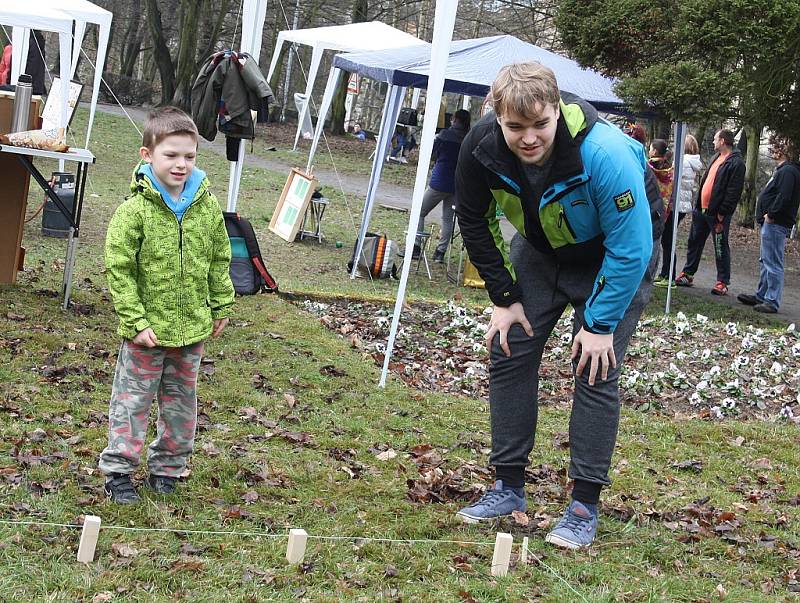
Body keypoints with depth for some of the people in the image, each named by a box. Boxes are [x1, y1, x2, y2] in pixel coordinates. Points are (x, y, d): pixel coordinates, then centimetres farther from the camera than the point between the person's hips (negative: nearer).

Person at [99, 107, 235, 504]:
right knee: (132, 399, 6)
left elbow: (219, 260, 10)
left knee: (181, 401, 15)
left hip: (192, 327, 4)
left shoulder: (208, 206, -2)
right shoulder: (135, 209, -16)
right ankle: (119, 471, 17)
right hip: (148, 329, -4)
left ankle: (166, 466, 30)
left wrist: (221, 306, 10)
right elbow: (118, 269, -14)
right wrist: (136, 321, -16)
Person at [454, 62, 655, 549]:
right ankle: (509, 488, 11)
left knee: (596, 371, -12)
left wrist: (601, 324, -24)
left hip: (616, 262, -5)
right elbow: (477, 223, -5)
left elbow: (629, 249, -29)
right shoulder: (481, 148, -25)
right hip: (542, 250, 5)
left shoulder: (605, 154, -39)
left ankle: (585, 506, -3)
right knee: (509, 353, -1)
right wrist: (505, 298, -5)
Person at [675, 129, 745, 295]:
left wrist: (722, 213, -21)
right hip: (702, 208, 9)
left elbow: (734, 192, -19)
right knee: (694, 242, 15)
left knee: (721, 247, -1)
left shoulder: (736, 163, -14)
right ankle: (688, 274, 25)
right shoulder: (716, 157, 14)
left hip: (717, 213, -9)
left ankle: (723, 282, 5)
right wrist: (698, 204, 16)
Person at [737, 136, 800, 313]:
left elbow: (784, 197, -27)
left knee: (773, 264, -8)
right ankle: (762, 296, 29)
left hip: (775, 225, -11)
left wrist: (771, 215, -19)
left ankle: (772, 302, -6)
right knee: (766, 262, 19)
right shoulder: (783, 170, 17)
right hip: (772, 224, 11)